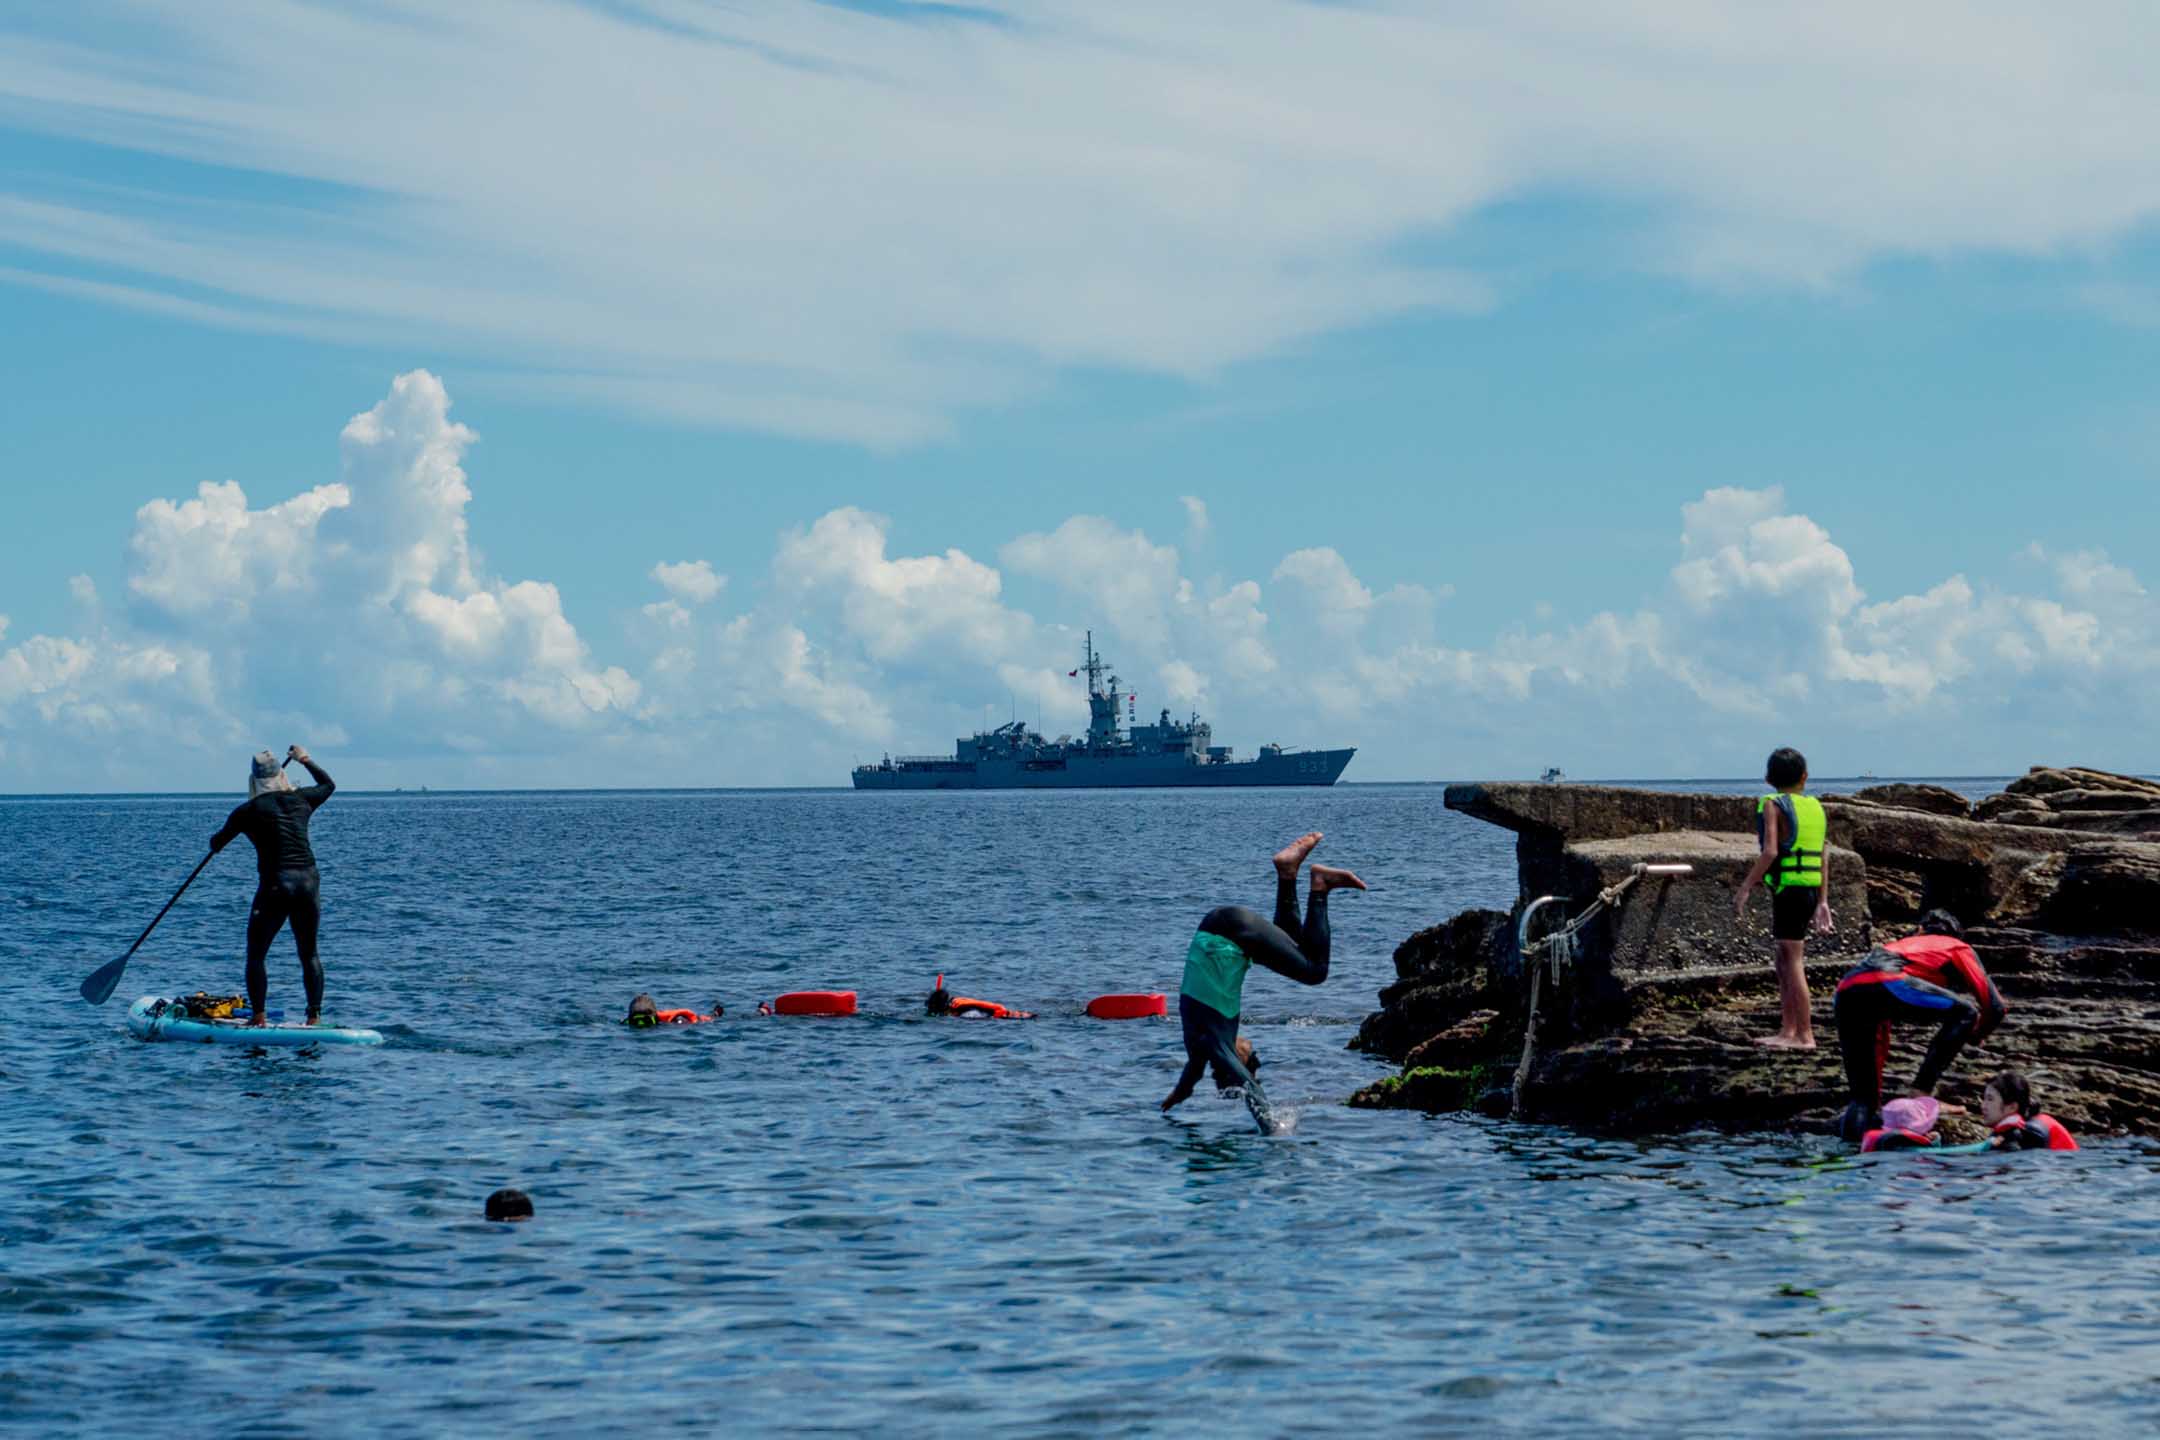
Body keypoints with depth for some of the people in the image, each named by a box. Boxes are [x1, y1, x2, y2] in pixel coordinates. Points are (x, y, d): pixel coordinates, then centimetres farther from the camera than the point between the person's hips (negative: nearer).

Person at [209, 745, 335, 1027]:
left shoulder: (249, 810, -2)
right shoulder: (301, 799, 8)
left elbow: (216, 844, 11)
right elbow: (328, 784, 31)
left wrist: (216, 839, 34)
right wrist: (306, 760, 43)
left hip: (275, 885, -4)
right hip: (309, 882, 4)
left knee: (256, 954, 6)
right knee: (309, 953, 14)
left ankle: (258, 1016, -3)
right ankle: (315, 1015, 8)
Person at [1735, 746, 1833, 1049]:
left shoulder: (1773, 805, -7)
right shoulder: (1815, 807, 14)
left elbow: (1770, 852, -18)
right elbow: (1824, 859, 13)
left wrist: (1745, 889, -15)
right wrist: (1822, 902, 16)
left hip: (1788, 888, -8)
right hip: (1810, 889, 8)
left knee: (1793, 961, -6)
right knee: (1783, 960, 15)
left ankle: (1805, 1035, -6)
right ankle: (1788, 1030, 19)